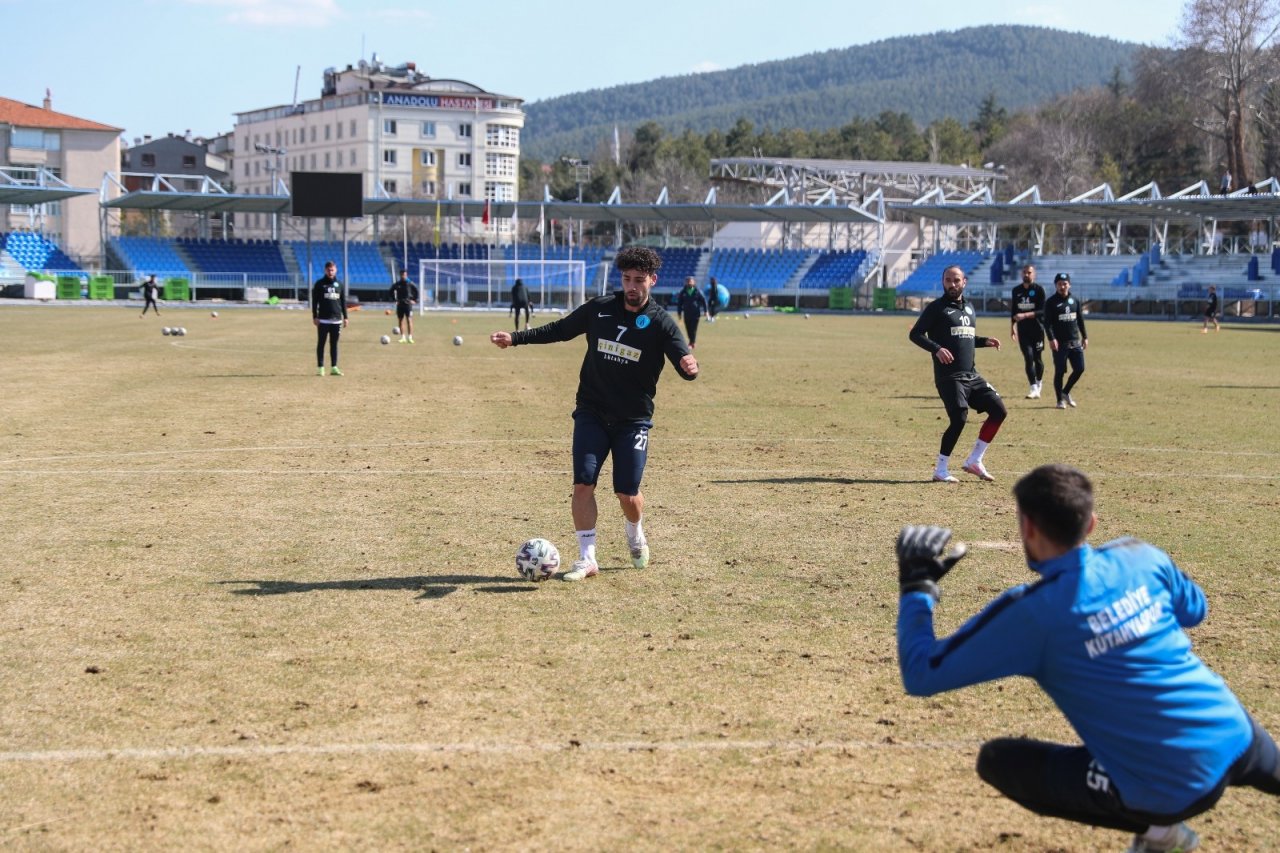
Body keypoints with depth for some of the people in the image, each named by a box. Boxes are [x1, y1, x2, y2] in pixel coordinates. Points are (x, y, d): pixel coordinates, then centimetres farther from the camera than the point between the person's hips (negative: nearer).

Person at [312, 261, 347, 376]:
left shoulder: (339, 284, 10)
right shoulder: (319, 284, 0)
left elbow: (343, 301, 14)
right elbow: (314, 301, -2)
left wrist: (345, 317, 10)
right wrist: (315, 317, -8)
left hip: (336, 319, 3)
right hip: (323, 319, -3)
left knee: (334, 344, 7)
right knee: (321, 343, 1)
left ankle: (334, 368, 10)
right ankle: (320, 368, 4)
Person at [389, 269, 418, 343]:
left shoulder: (410, 284, -3)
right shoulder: (397, 284, 4)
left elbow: (416, 291, 5)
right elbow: (391, 291, 18)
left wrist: (414, 300, -1)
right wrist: (395, 299, 11)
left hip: (408, 303, -3)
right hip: (400, 304, 3)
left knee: (409, 320, -10)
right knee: (400, 321, 5)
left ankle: (410, 337, -12)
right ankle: (403, 337, 11)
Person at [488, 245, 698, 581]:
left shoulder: (660, 323, -7)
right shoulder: (598, 309, 0)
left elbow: (684, 360, -17)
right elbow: (560, 329, 12)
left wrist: (688, 365, -42)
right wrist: (515, 338, 5)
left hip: (633, 419, -2)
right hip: (592, 414, 2)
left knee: (627, 493, -2)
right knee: (583, 484, -10)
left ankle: (636, 537, 32)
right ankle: (587, 559, 3)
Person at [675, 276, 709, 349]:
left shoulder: (697, 292, 0)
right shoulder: (683, 292, 5)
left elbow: (703, 301, 5)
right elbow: (679, 303, 10)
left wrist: (705, 311, 2)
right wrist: (679, 312, 7)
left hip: (696, 313, -3)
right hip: (687, 314, 3)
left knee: (693, 329, -8)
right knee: (688, 328, 5)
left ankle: (692, 343, -5)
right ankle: (693, 342, 22)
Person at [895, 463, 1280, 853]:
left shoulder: (1029, 613, -15)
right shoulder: (1143, 556, -1)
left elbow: (920, 675, -10)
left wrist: (916, 587, 1)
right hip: (1236, 739, 6)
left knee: (997, 761, 3)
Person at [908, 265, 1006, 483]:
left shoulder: (968, 308, 18)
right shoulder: (936, 308, -3)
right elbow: (915, 334, -8)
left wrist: (984, 341, 9)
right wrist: (937, 349, -23)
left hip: (971, 375, 7)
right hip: (949, 377, -7)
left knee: (999, 410, 2)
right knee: (959, 418, -18)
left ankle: (974, 460, 10)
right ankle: (940, 471, -5)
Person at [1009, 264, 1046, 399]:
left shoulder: (1039, 290, -5)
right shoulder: (1016, 291, 8)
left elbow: (1042, 311, -14)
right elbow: (1013, 311, 17)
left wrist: (1025, 315, -24)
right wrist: (1012, 327, 14)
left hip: (1037, 329, -2)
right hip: (1023, 330, 2)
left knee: (1037, 358, 7)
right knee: (1028, 357, -8)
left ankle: (1039, 382, 30)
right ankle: (1033, 388, -12)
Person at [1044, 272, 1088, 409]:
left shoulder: (1075, 301, 11)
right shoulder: (1051, 302, -3)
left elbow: (1080, 320, 18)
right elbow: (1047, 322, -9)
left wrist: (1085, 337, 14)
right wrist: (1051, 339, -20)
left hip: (1075, 341, 5)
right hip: (1059, 342, -5)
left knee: (1079, 368, 0)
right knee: (1060, 371, -2)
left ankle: (1065, 392, 19)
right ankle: (1060, 399, 10)